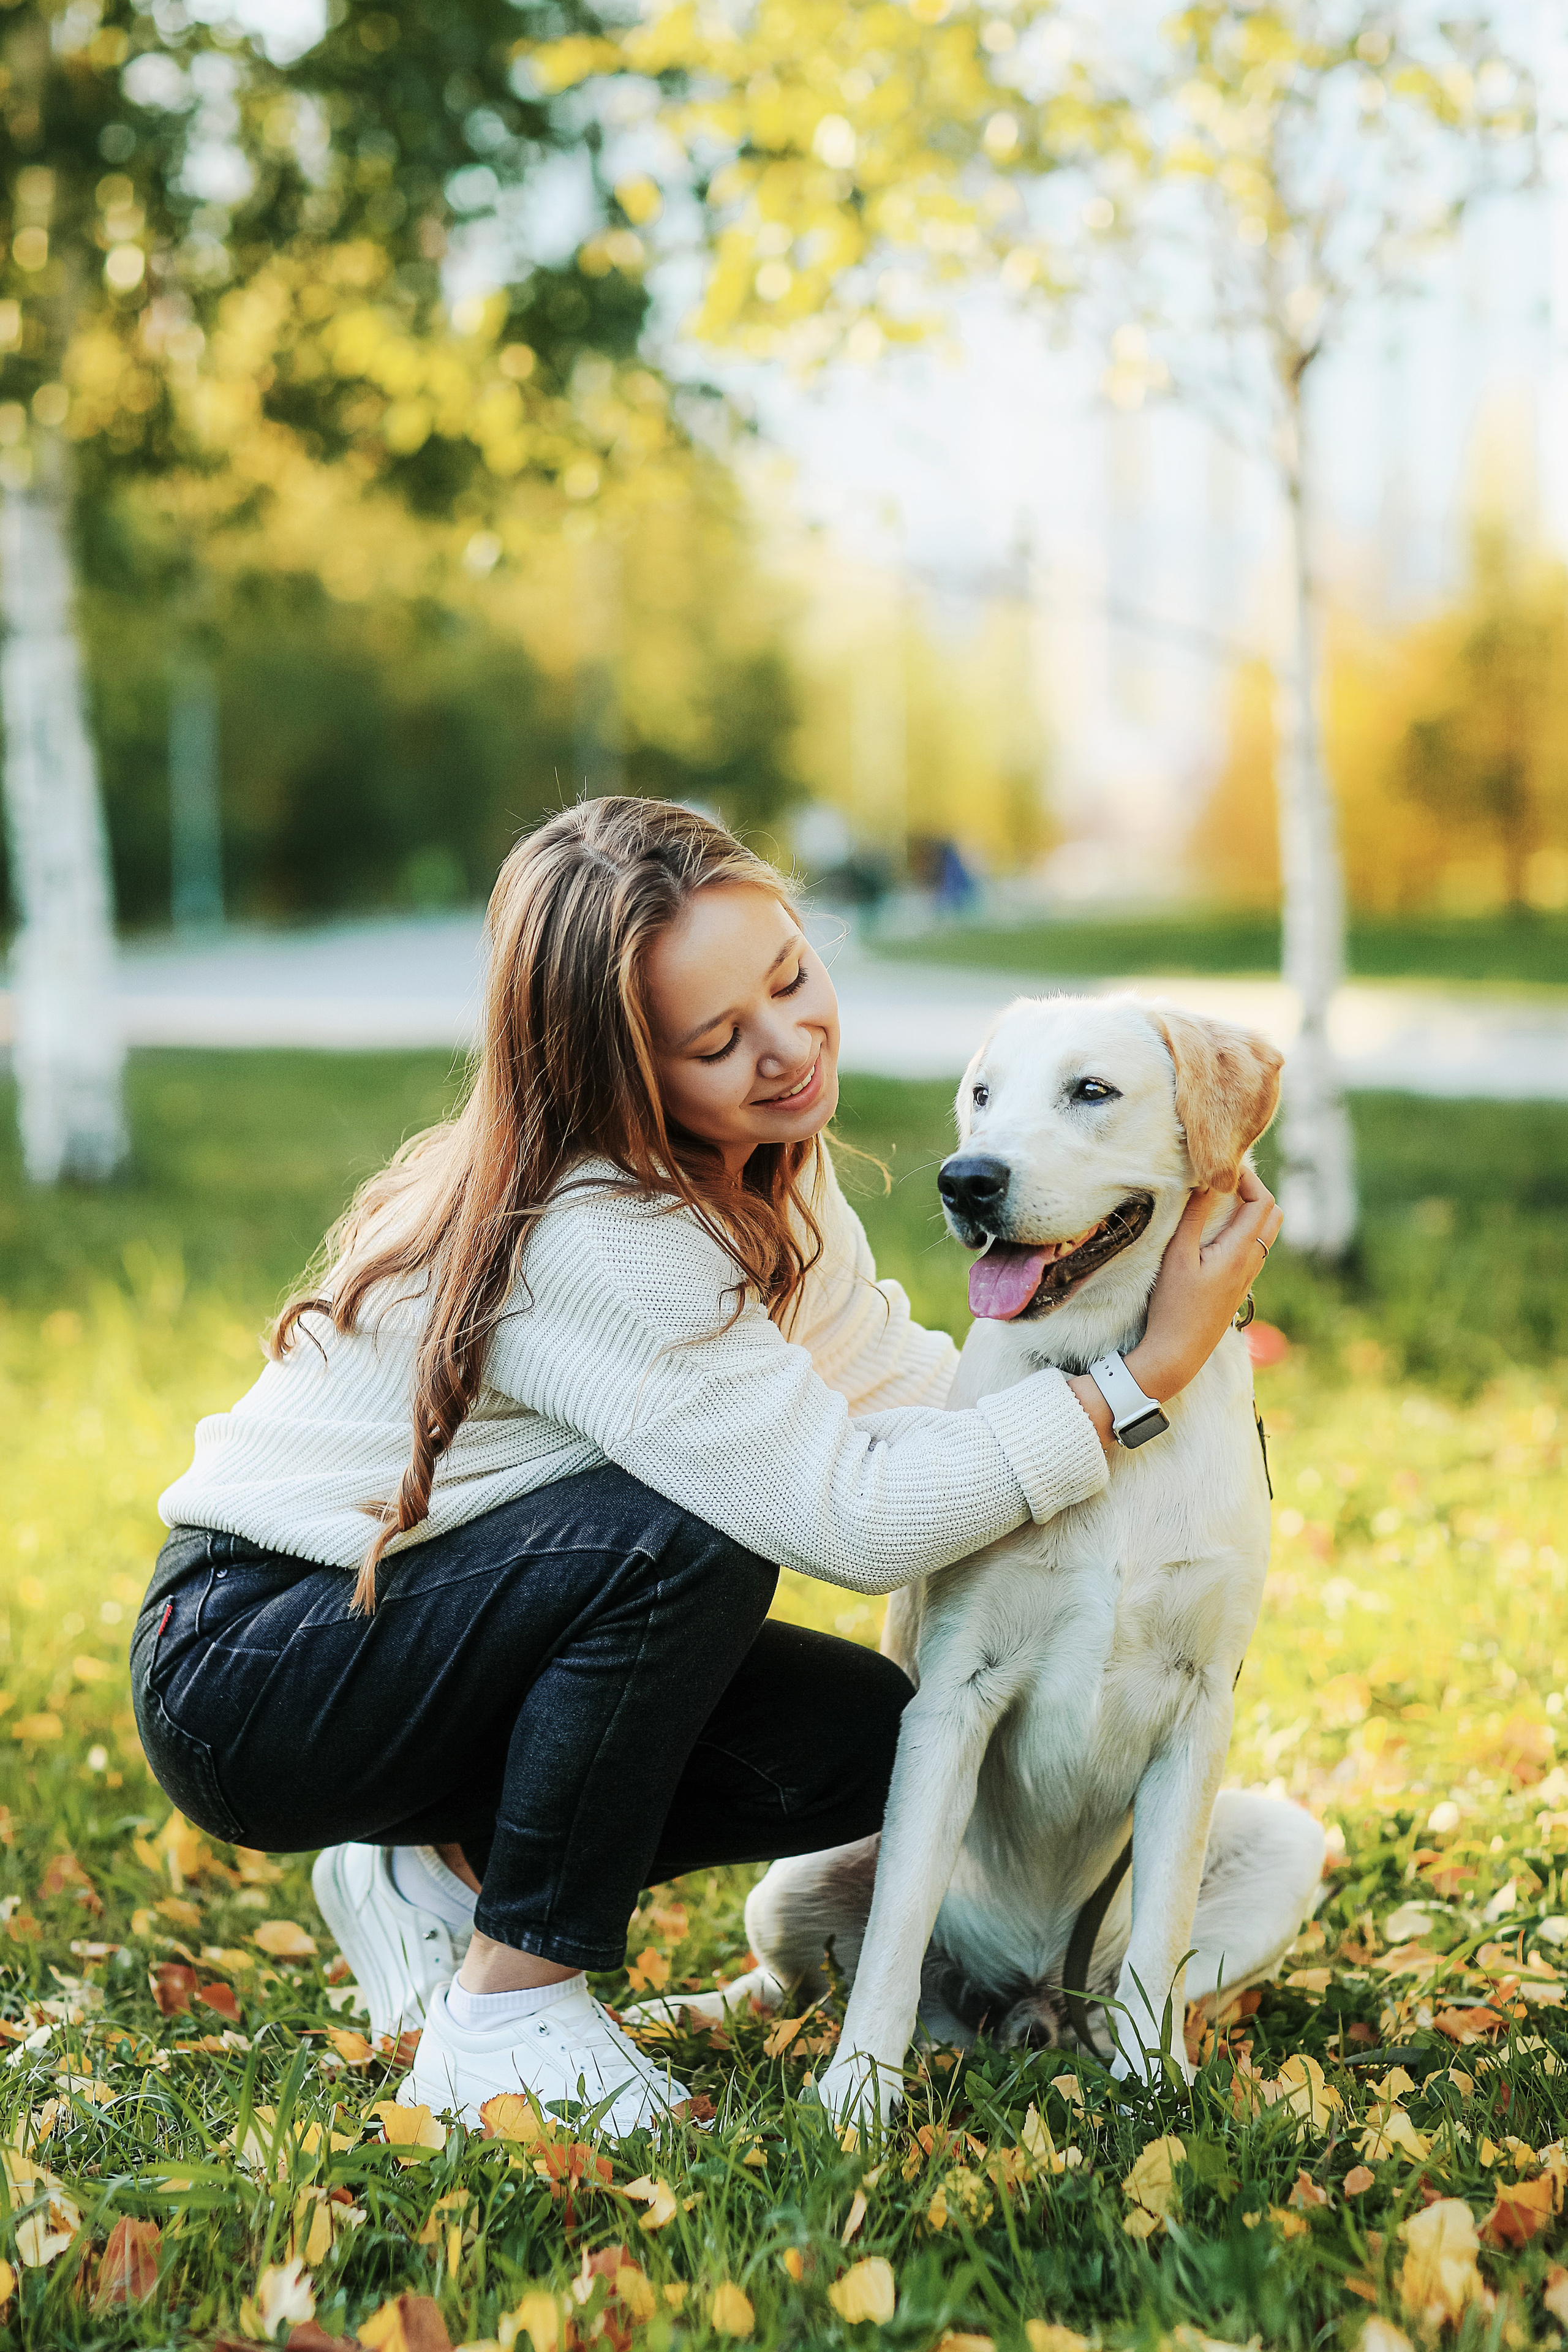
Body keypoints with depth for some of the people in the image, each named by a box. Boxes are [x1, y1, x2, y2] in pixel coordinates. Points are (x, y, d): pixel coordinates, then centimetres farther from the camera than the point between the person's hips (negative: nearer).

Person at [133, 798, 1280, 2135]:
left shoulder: (763, 1167, -3)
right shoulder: (590, 1237, -31)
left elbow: (889, 1382, 4)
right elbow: (853, 1517, -29)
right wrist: (1147, 1376, -25)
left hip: (445, 1635, 8)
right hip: (240, 1663, -8)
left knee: (868, 1736, -7)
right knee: (688, 1541, -31)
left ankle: (446, 1874, 9)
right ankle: (506, 2011, -15)